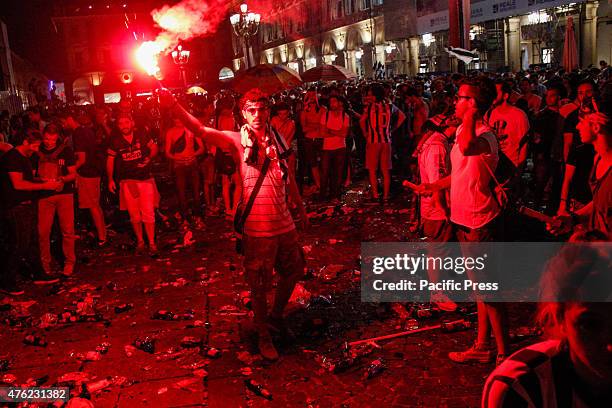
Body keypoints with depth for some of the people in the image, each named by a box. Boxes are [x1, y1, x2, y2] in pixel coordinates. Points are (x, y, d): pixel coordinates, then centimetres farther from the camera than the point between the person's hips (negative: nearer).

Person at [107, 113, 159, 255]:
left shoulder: (141, 135, -3)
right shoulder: (115, 140, -2)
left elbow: (154, 147, 13)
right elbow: (110, 160, 8)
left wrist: (149, 157, -5)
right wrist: (110, 179, 6)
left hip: (145, 179, -1)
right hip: (127, 181, 1)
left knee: (148, 213, -4)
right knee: (134, 215, 6)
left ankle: (152, 243, 7)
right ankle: (140, 241, 22)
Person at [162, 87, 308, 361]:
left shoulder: (277, 140, 6)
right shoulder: (238, 140, -8)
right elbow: (200, 130, -23)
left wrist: (300, 206, 23)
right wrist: (173, 105, -37)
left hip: (283, 221, 6)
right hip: (257, 226, -5)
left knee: (293, 270, 20)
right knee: (260, 284, 5)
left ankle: (275, 317, 43)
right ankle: (264, 336, 26)